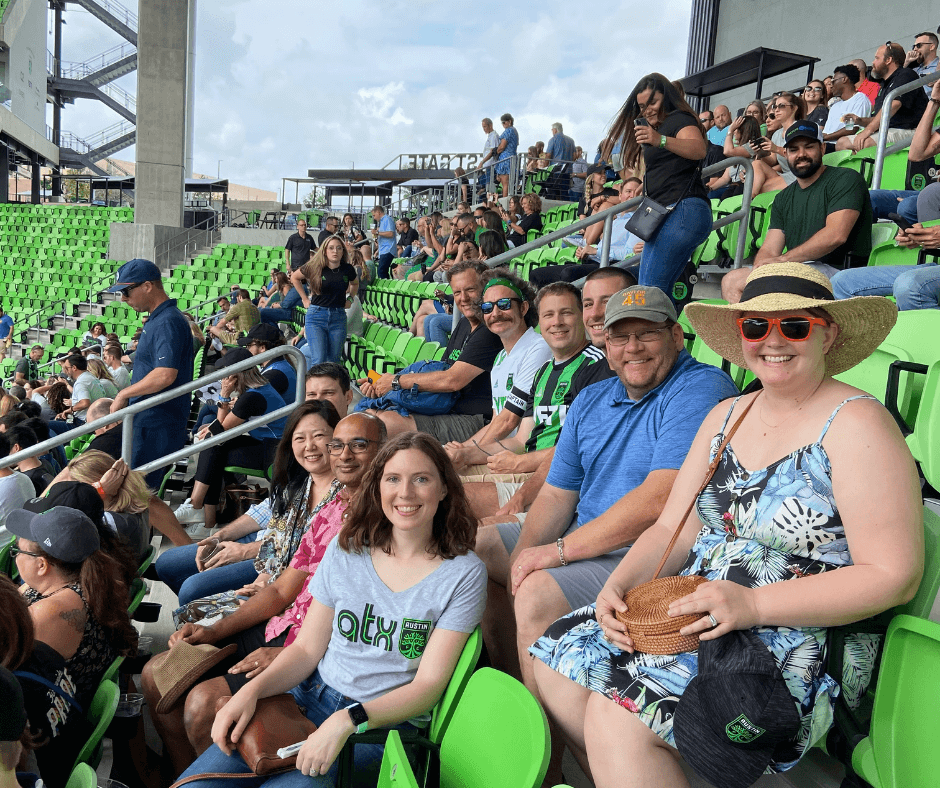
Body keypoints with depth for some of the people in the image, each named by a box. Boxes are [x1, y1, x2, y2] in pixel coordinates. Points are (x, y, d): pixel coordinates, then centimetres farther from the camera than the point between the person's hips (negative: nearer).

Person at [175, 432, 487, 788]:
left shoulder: (465, 574, -9)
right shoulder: (346, 548, 3)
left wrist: (347, 721, -23)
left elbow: (429, 685, -10)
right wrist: (252, 689, -12)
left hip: (384, 727, -3)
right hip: (311, 698, 4)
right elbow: (307, 648, 6)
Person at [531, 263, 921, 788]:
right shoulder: (726, 416, 10)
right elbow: (672, 529, 8)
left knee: (617, 714, -24)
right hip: (697, 608, 7)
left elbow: (894, 576, -16)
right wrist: (619, 586, -11)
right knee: (558, 662, -5)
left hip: (802, 638, -7)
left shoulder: (856, 424, -12)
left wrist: (752, 604, -25)